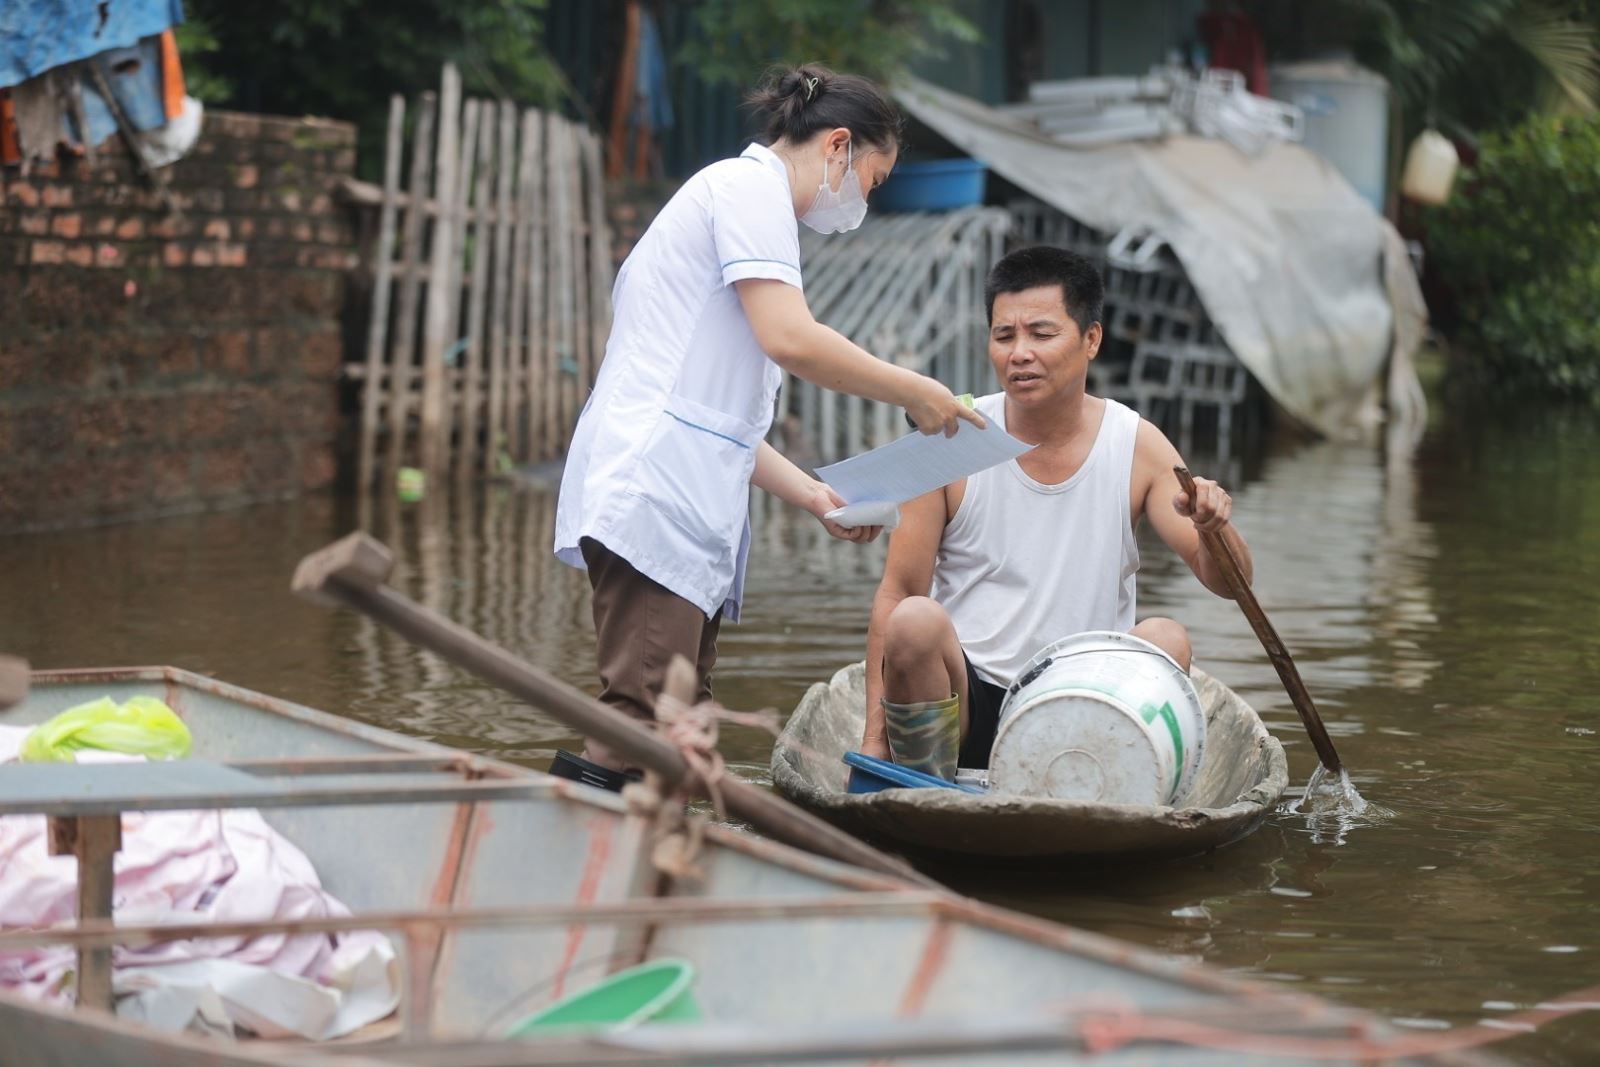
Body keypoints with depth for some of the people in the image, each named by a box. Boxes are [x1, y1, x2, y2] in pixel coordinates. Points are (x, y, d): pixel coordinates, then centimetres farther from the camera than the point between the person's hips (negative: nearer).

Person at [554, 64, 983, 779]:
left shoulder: (739, 195, 29)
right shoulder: (751, 184, -1)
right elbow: (790, 339, -15)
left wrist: (812, 496, 20)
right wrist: (915, 392, -3)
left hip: (689, 503, 10)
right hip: (651, 490, -10)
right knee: (640, 721, -17)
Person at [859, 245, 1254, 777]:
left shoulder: (1137, 446, 1)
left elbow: (1228, 584, -1)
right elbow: (897, 593, -4)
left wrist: (1215, 528, -25)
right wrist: (874, 738, -13)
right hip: (964, 705, -1)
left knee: (1165, 639, -25)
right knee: (916, 621, -29)